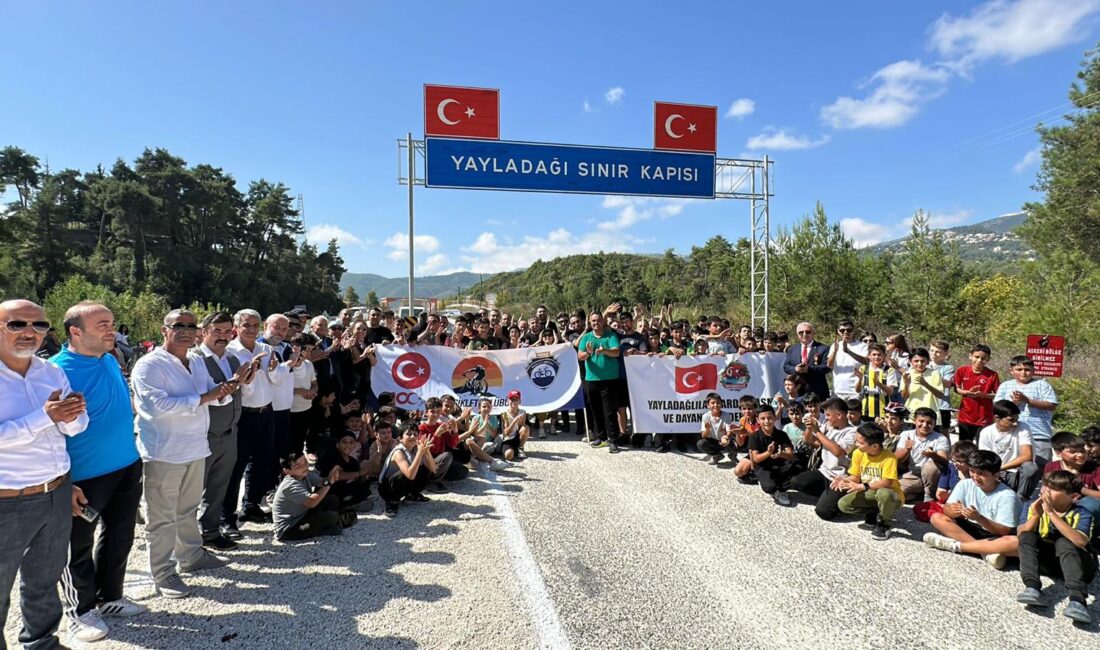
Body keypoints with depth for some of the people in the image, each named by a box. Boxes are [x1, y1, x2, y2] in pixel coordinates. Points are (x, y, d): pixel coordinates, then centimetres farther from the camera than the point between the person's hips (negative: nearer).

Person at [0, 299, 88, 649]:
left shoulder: (53, 373, 3)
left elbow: (77, 427, 6)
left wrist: (70, 416, -15)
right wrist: (44, 417, -24)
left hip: (58, 495, 6)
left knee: (45, 579, 22)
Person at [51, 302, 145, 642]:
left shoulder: (110, 361, 4)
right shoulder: (58, 371, -19)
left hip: (127, 468, 7)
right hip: (84, 477, -7)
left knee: (120, 538, 18)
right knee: (78, 547, 11)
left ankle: (110, 597, 36)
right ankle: (81, 611, 29)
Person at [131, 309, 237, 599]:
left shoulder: (197, 365, 12)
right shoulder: (150, 365, -14)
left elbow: (215, 394, 16)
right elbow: (157, 405, -26)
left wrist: (224, 391, -8)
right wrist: (203, 398, -26)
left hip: (195, 448, 8)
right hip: (164, 453, -8)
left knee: (188, 509, 22)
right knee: (162, 517, 3)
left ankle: (191, 555, 36)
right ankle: (163, 574, 13)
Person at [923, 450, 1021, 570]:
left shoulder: (1007, 495, -17)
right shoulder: (965, 484, -6)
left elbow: (1004, 531, -21)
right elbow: (946, 509, -11)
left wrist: (979, 518, -38)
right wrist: (954, 511, -36)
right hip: (970, 529, 4)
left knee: (1015, 542, -38)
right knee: (937, 518, -17)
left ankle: (955, 545, -28)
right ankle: (986, 551, -27)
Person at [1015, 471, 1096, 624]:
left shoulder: (1081, 514, -14)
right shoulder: (1033, 506, -4)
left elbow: (1080, 541, -34)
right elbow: (1021, 535, -12)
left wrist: (1051, 513, -37)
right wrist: (1035, 516, -28)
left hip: (1074, 562, -3)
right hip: (1045, 559, 4)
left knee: (1063, 542, -32)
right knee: (1027, 536, -22)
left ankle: (1077, 599, -48)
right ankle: (1032, 587, -38)